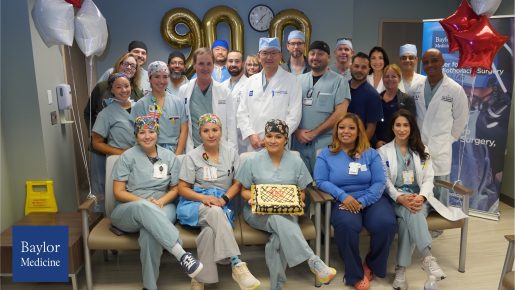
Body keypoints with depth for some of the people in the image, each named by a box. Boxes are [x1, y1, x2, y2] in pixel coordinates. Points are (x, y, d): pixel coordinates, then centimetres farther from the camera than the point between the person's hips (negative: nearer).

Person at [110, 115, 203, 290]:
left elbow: (174, 189, 12)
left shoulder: (170, 157, 9)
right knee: (144, 207, -40)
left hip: (161, 208, 1)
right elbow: (118, 192, -2)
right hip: (128, 211, -1)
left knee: (150, 232, -36)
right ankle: (182, 255, -48)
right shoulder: (127, 157, 2)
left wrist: (160, 202, -10)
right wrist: (145, 202, -17)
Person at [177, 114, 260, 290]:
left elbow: (237, 184, 10)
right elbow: (182, 189, 3)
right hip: (195, 204, -1)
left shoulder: (231, 154, 11)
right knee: (214, 212, -39)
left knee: (210, 231, -36)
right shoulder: (192, 156, 5)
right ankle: (237, 264, -43)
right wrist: (203, 198, -17)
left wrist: (224, 199, -12)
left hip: (222, 205, 2)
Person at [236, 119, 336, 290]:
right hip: (258, 212, -1)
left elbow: (301, 192, 10)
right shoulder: (253, 161, 4)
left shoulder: (296, 162, 7)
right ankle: (314, 263, -42)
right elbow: (244, 191, 7)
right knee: (278, 220, -37)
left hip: (287, 212, 1)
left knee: (278, 239, -33)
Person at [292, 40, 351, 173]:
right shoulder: (299, 80, 11)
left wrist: (314, 132, -11)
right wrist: (297, 131, -6)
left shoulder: (338, 81, -1)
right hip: (299, 141, 4)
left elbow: (340, 113, -8)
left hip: (325, 143, -3)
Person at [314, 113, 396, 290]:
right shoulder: (326, 154, 7)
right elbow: (321, 181, -3)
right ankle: (355, 274, -11)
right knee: (346, 224, -35)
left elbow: (379, 182, 1)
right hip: (342, 201, -2)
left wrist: (362, 201, -15)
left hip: (370, 199, 2)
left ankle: (372, 265, 3)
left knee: (386, 223, -28)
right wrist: (343, 196, -19)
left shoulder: (371, 154, 10)